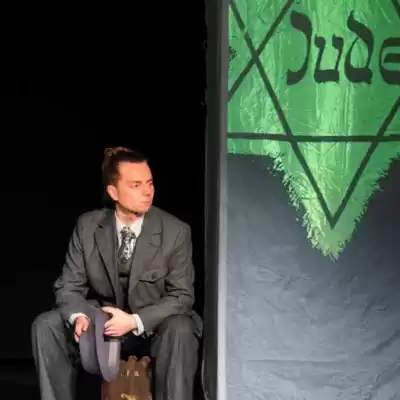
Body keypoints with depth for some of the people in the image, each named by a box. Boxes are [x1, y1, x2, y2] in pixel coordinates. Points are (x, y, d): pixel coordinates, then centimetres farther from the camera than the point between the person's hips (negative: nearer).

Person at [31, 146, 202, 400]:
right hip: (103, 322, 3)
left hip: (155, 325, -2)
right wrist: (79, 316, -27)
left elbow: (182, 296, -12)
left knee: (180, 329, -35)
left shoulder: (175, 231, -14)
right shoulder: (87, 226, -7)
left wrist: (135, 321, -28)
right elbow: (69, 286, -3)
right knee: (46, 325, -18)